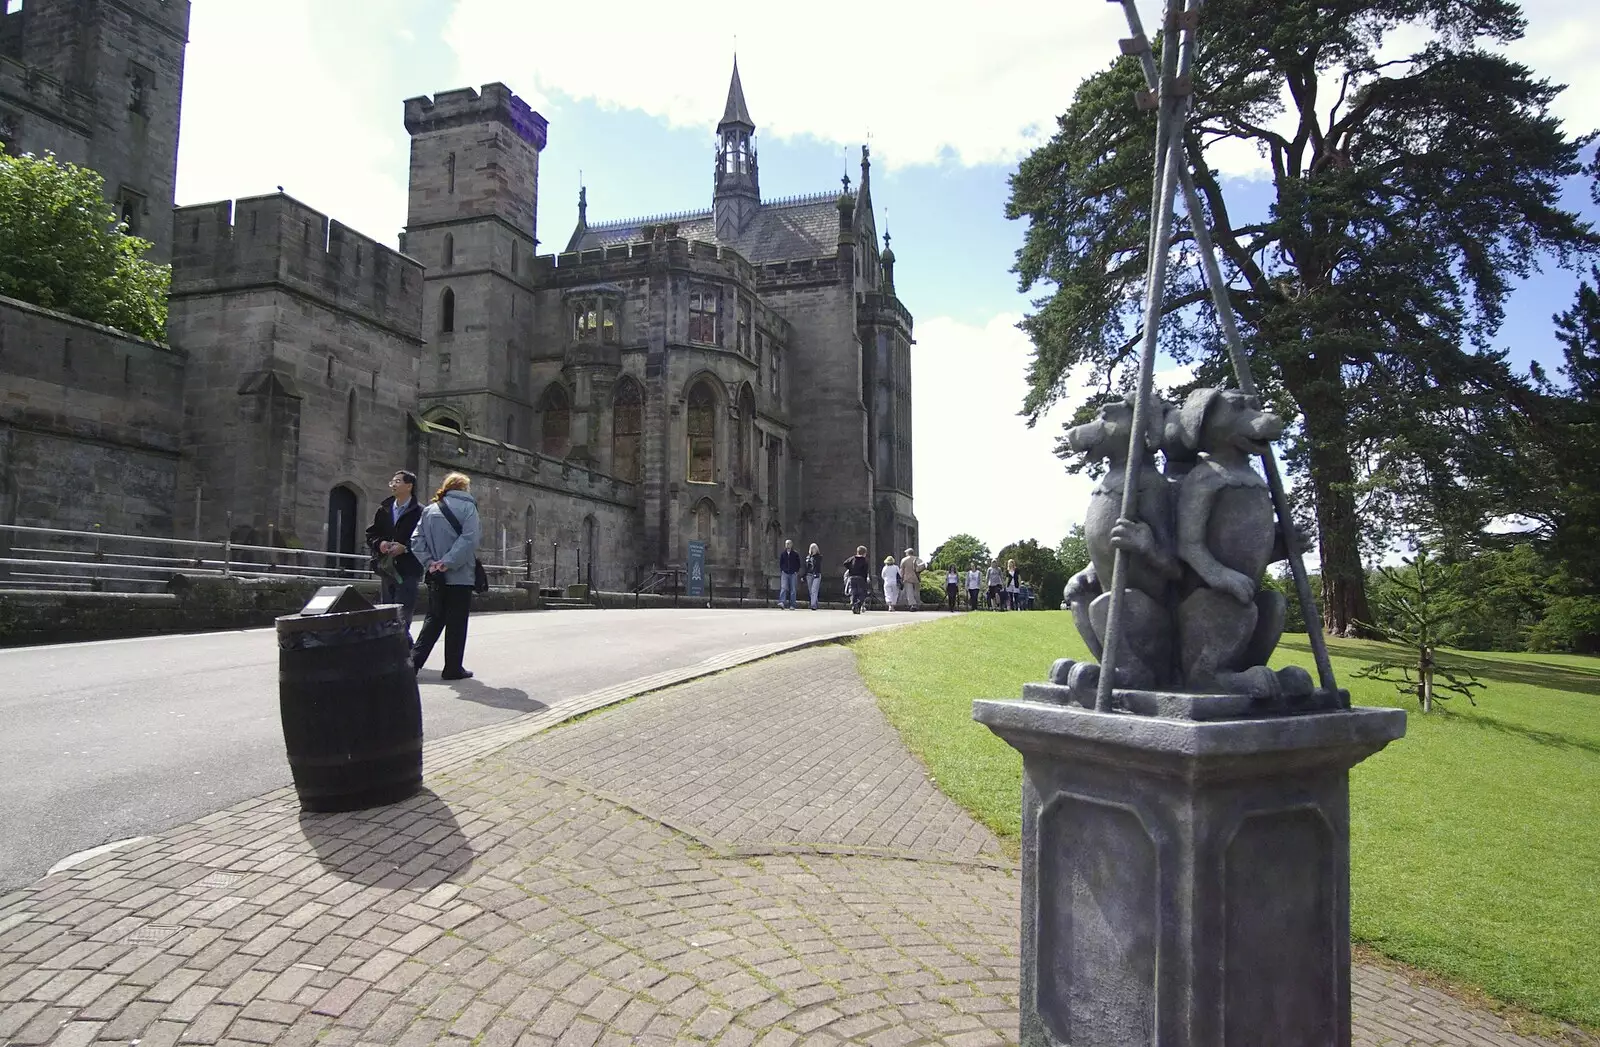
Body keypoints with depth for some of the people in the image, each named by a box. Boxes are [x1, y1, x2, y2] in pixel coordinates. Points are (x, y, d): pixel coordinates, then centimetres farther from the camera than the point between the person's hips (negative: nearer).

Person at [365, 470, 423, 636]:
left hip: (407, 572, -7)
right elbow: (371, 534, 19)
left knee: (402, 618, -11)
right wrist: (379, 543, -2)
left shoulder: (419, 512, -5)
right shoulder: (383, 510, 14)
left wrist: (405, 547, -19)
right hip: (387, 570, 7)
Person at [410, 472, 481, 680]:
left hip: (435, 577, 5)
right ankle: (453, 668, 9)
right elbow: (469, 538, -19)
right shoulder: (466, 506, -5)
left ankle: (414, 660, 5)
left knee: (433, 619, 15)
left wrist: (430, 562, -3)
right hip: (460, 575, -5)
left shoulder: (430, 510, 11)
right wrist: (448, 562, -18)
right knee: (457, 622, 3)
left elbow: (417, 541, 3)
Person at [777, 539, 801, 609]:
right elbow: (780, 563, 12)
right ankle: (781, 602, -22)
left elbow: (798, 564, 8)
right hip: (784, 573, 0)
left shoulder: (795, 554, 5)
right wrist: (780, 571, 1)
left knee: (792, 590, 2)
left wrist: (797, 572, -2)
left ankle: (792, 605, 5)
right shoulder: (782, 554, 8)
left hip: (793, 574, 0)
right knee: (783, 588, -15)